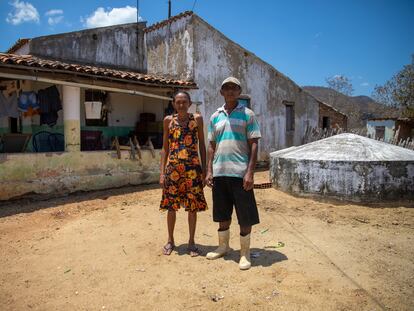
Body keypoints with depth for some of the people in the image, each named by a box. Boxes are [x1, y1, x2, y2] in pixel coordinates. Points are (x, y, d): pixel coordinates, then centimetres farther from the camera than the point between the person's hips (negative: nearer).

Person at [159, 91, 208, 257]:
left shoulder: (197, 119, 3)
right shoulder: (168, 120, 6)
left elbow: (202, 145, 6)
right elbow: (165, 148, 8)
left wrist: (204, 169, 2)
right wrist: (162, 172, 3)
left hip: (192, 168, -1)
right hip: (173, 168, 1)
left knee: (193, 206, 5)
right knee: (171, 205, 8)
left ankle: (191, 242, 21)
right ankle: (170, 241, 26)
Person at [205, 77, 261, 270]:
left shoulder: (247, 114, 1)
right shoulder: (215, 117, 12)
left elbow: (253, 145, -3)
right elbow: (211, 146, 14)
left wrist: (250, 172, -12)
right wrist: (209, 171, 6)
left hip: (240, 172, -4)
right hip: (219, 172, 4)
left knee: (245, 216, 2)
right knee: (223, 214, 15)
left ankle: (245, 253, 18)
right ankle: (223, 246, 33)